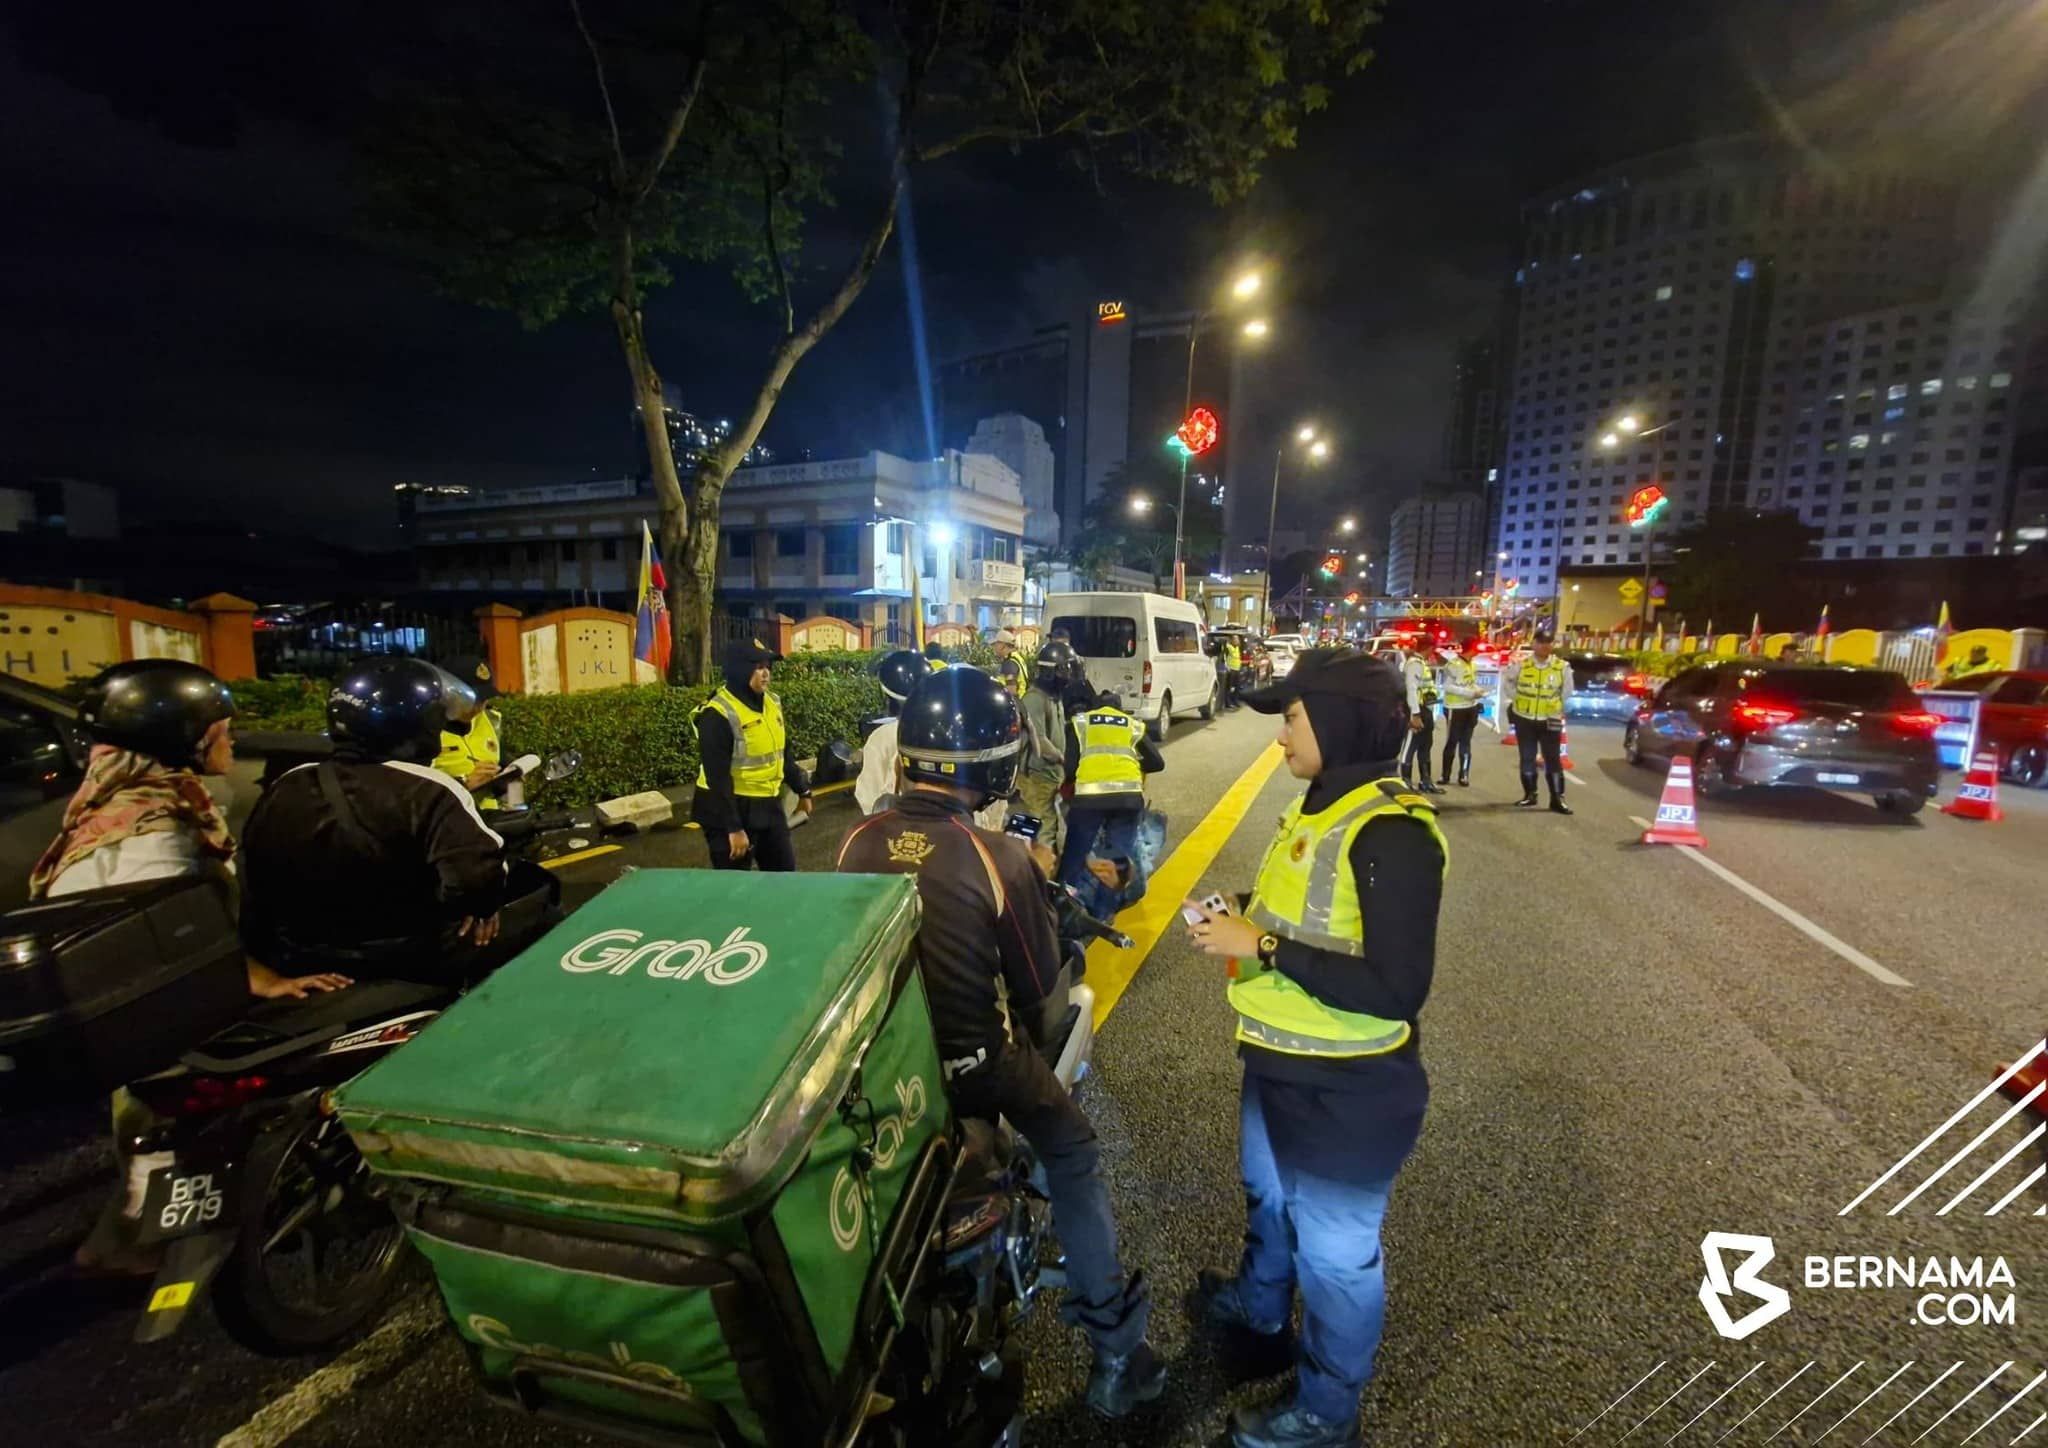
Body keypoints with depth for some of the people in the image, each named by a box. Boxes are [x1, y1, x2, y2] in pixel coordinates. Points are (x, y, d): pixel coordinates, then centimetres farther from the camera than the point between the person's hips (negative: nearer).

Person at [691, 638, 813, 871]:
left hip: (769, 805, 8)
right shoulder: (719, 714, -19)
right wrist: (733, 827, -22)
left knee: (785, 871, 17)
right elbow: (718, 777, -21)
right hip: (732, 808, -8)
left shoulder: (771, 703, 5)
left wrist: (802, 790, 21)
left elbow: (784, 752, 18)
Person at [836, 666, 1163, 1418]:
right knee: (1073, 1159, 19)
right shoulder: (998, 857, -23)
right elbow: (1037, 988, -11)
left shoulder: (856, 842, -10)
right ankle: (1114, 1346, 25)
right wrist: (1038, 1043, 9)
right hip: (972, 1060, -5)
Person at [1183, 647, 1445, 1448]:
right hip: (1281, 1062, 9)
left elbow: (1396, 988, -30)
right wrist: (1242, 920, -3)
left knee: (1334, 1248, 14)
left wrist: (1263, 948, -29)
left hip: (1345, 1088, -9)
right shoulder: (1321, 803, 2)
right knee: (1269, 1198, 31)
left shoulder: (1393, 831, -26)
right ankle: (1257, 1305, 59)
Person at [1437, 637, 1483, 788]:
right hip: (1455, 708, -7)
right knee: (1451, 743, 0)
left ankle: (1463, 775, 18)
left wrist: (1477, 691, -4)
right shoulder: (1452, 664, -16)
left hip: (1471, 707, 7)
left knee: (1466, 743, 11)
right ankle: (1445, 776, 10)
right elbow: (1447, 686, -20)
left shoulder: (1473, 665, 9)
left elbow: (1473, 683, 18)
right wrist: (1469, 693, -22)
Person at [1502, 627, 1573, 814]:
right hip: (1524, 719, 1)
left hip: (1550, 720, -1)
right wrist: (1519, 700, 3)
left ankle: (1557, 799, 5)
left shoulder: (1562, 667, -5)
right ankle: (1530, 795, 22)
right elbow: (1508, 685, 10)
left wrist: (1554, 705, 2)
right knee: (1527, 758, 10)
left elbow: (1567, 691, 8)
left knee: (1553, 760, 0)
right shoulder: (1521, 665, -5)